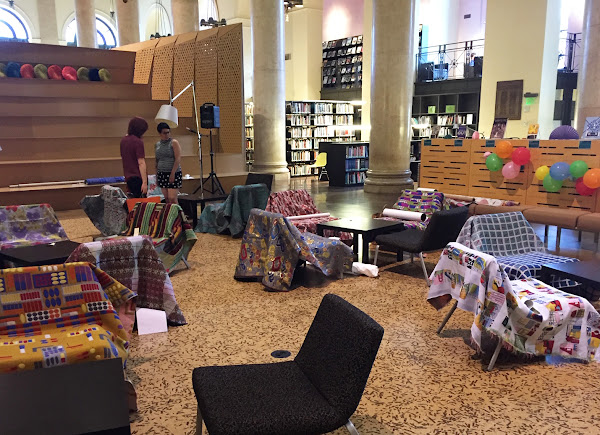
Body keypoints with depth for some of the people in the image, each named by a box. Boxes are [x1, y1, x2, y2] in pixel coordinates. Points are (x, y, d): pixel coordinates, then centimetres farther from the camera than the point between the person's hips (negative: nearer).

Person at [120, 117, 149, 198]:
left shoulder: (123, 140, 11)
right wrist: (144, 182, -22)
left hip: (128, 176, 8)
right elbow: (141, 163, -20)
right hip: (138, 177, -8)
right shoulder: (138, 142, -15)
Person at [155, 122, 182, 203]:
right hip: (161, 174, 5)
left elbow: (178, 159, -10)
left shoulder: (174, 143, -2)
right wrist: (157, 175, 13)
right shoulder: (157, 145, 13)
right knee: (166, 199, 5)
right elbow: (157, 161, 18)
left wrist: (172, 173, -16)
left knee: (172, 198, -11)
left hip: (174, 173, -5)